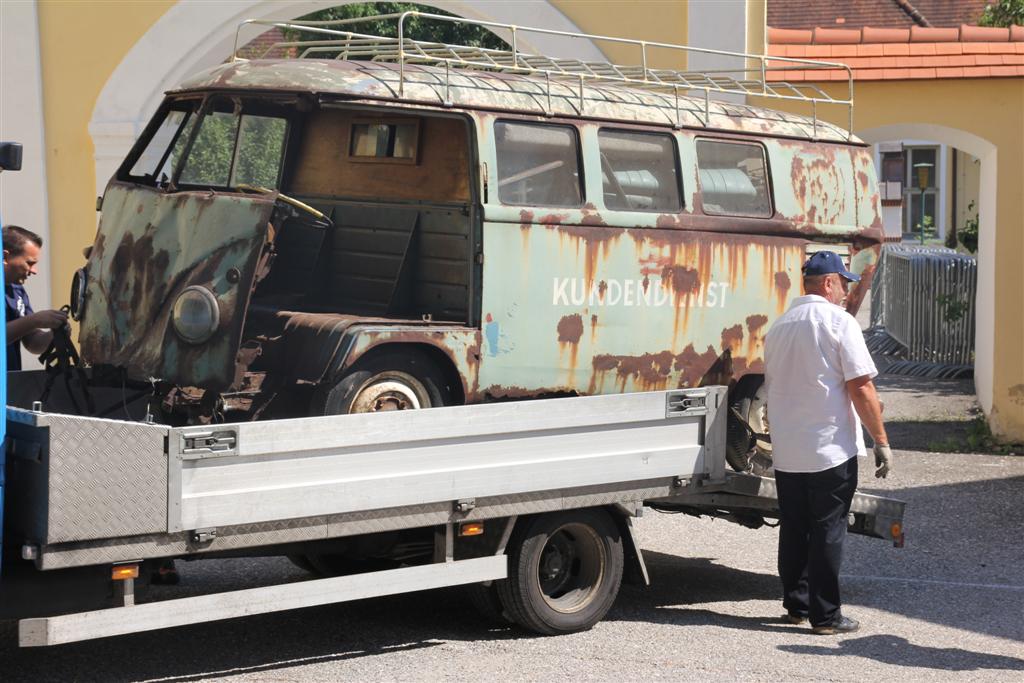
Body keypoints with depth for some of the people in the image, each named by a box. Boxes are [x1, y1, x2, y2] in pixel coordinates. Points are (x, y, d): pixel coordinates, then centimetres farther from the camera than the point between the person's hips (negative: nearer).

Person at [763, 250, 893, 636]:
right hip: (831, 449, -6)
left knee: (793, 528, 14)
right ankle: (825, 615, 2)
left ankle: (796, 605, 21)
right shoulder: (838, 322, -10)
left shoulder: (779, 326, 12)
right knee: (828, 531, 0)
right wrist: (881, 441, -10)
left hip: (786, 452, 6)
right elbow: (861, 388, -15)